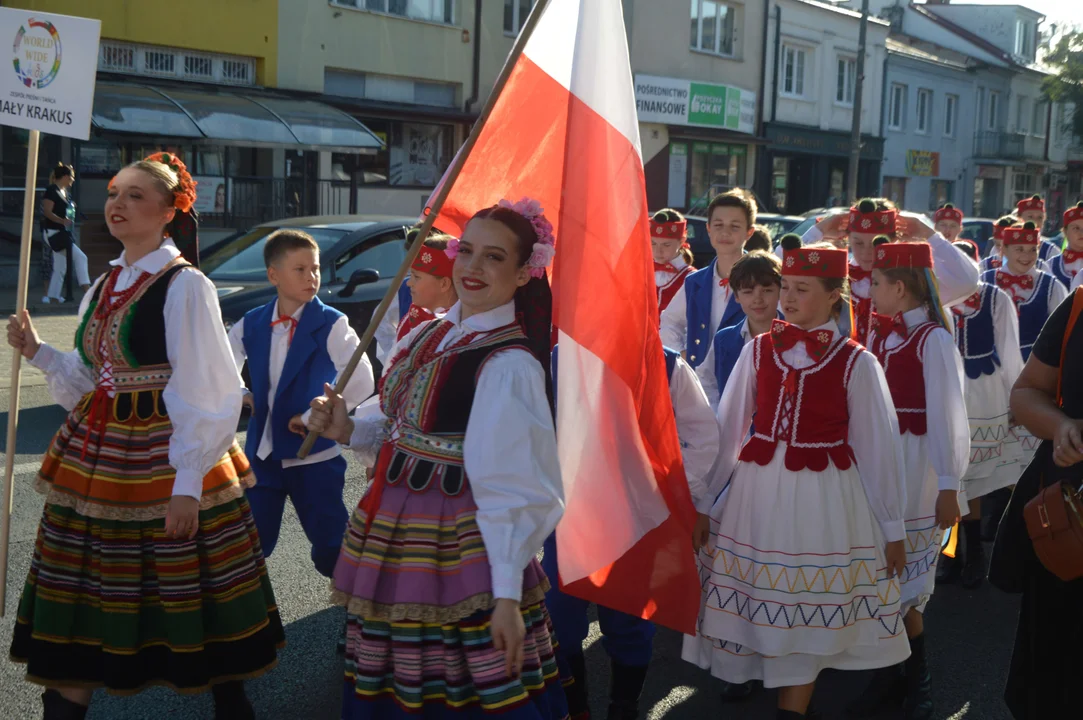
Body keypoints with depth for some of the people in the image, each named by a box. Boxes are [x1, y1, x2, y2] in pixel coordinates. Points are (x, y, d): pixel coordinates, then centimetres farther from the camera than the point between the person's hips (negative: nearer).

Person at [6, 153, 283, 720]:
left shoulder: (185, 287, -10)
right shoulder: (104, 287, 13)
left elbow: (205, 394, -14)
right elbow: (90, 380, 17)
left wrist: (188, 482, -18)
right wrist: (38, 353, 2)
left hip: (164, 460, -7)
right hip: (96, 456, 7)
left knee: (191, 601, 3)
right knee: (76, 605, 8)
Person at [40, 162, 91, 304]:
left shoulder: (65, 192, 14)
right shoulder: (52, 191, -12)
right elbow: (47, 212, -21)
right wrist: (62, 220, -33)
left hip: (63, 233, 10)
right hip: (53, 232, -10)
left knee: (60, 267, 11)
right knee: (80, 257, -16)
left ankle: (51, 296, 15)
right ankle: (86, 289, -18)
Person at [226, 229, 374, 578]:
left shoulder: (331, 325, -10)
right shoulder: (251, 325, 3)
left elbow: (361, 381, -21)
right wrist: (242, 396, 6)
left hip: (314, 455, -3)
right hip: (262, 454, 4)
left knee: (331, 547, 2)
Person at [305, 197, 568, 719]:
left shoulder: (509, 364, -17)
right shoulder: (431, 334, 8)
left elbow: (516, 490, -20)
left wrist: (507, 594, -22)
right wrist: (348, 430, 1)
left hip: (457, 551, -8)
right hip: (393, 534, 8)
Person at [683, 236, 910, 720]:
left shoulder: (855, 362, -6)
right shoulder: (758, 350, 1)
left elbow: (877, 448, -2)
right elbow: (727, 430, 4)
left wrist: (892, 528, 1)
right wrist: (703, 501, 7)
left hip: (823, 501, -2)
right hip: (758, 493, 2)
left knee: (806, 616, 6)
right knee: (761, 608, 11)